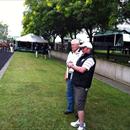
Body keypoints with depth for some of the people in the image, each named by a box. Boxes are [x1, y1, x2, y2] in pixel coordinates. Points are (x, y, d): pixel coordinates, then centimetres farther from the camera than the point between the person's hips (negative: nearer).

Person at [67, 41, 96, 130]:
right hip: (77, 84, 10)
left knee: (79, 105, -7)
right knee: (78, 104, 17)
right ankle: (80, 121, 30)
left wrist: (72, 66, -12)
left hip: (82, 86, -10)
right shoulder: (83, 57, 14)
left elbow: (82, 70, -24)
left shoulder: (90, 59, -15)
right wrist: (72, 66, -2)